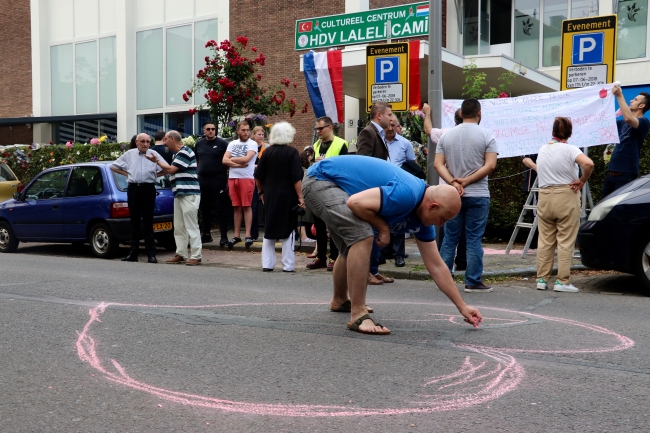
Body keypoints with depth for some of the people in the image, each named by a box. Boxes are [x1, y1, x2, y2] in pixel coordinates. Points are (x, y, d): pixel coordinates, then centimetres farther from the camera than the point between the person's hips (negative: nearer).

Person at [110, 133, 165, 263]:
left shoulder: (154, 154, 4)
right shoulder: (129, 154, 9)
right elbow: (113, 166, 18)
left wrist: (155, 175, 1)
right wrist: (126, 174, 9)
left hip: (148, 189, -2)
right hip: (133, 189, 2)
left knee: (148, 221, -1)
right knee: (134, 221, 7)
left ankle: (151, 254, 2)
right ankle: (133, 253, 12)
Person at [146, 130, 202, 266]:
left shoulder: (185, 152, -12)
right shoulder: (177, 154, 19)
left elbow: (171, 169, -14)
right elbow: (171, 171, 22)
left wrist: (157, 161, -1)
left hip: (189, 194, -10)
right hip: (179, 194, 10)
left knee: (191, 226, -7)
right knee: (179, 227, 10)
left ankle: (196, 256, -4)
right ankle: (181, 254, 16)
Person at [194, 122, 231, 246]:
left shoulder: (222, 143, -2)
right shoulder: (199, 144, 12)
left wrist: (228, 179, -10)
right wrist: (196, 175, 12)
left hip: (218, 180, -5)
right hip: (202, 180, 5)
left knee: (222, 208, -3)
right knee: (204, 208, 12)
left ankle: (224, 236, 1)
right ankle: (206, 234, 22)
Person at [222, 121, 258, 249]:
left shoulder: (252, 144, -1)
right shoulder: (232, 144, 13)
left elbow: (246, 158, -15)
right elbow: (224, 160, 2)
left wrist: (232, 159, -2)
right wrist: (238, 164, -11)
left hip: (247, 178, -4)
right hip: (232, 178, 4)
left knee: (246, 206, -4)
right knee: (237, 207, 7)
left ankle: (248, 235, -2)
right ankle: (237, 235, 11)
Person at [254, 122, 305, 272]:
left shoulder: (267, 152, 3)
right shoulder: (292, 152, -8)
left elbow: (258, 177, 5)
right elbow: (297, 178, -14)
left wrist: (261, 192, 18)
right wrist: (300, 197, -9)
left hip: (270, 197, 4)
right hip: (288, 197, -4)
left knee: (269, 230, 12)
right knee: (288, 231, 4)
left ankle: (267, 264, 12)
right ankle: (287, 265, 6)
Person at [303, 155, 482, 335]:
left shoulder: (422, 219, 1)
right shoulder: (407, 194, -27)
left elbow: (436, 266, 6)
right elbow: (355, 202, -33)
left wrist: (462, 307, 8)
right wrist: (383, 227, -18)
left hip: (331, 184, 10)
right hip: (320, 178, -10)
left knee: (352, 247, 24)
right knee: (362, 235, -25)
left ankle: (339, 300, 48)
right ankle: (358, 315, -18)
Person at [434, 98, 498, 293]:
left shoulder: (446, 135, 6)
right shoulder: (486, 136, -4)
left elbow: (438, 164, -1)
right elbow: (490, 165, -11)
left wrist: (454, 183, -11)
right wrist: (466, 181, -11)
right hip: (478, 195, -3)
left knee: (450, 238, 10)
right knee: (474, 239, 1)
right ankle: (473, 282, 4)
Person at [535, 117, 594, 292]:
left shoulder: (542, 150, 9)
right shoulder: (569, 149, -9)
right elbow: (588, 164, -24)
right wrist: (582, 181, -10)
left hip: (544, 197, 5)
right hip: (566, 196, -5)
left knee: (545, 240, 10)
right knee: (566, 241, 0)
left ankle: (542, 279, 11)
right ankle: (562, 281, 0)